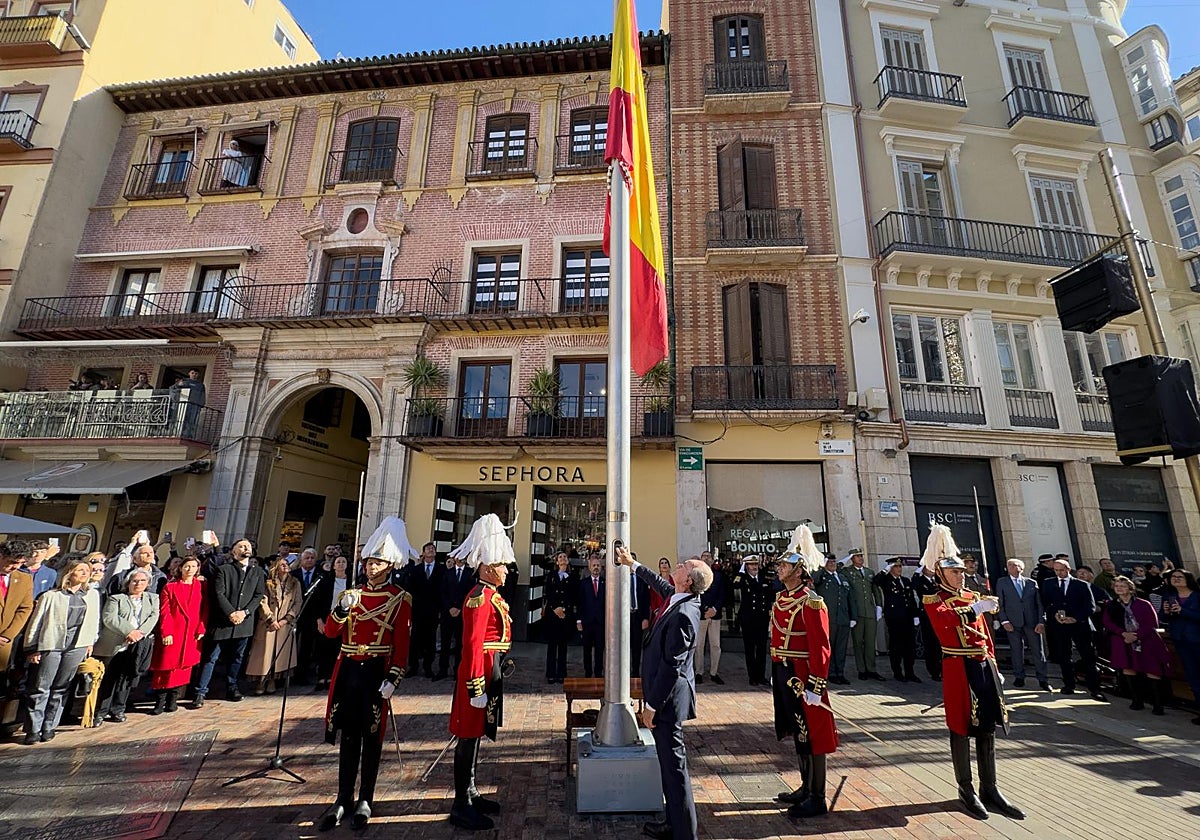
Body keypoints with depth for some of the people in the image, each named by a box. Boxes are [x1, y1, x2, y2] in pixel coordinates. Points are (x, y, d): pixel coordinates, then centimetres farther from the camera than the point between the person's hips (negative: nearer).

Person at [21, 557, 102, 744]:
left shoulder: (93, 595, 8)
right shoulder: (51, 596, -3)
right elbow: (36, 623, 1)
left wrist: (90, 642, 12)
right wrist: (31, 649, -2)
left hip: (76, 646, 3)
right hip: (51, 645, -3)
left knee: (61, 688, 8)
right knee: (40, 688, 0)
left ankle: (49, 727, 17)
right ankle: (33, 729, 10)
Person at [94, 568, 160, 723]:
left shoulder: (153, 598, 17)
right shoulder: (116, 599, 9)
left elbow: (154, 617, 5)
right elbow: (109, 618, -4)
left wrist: (140, 632, -11)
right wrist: (129, 631, -16)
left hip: (138, 647, 2)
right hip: (114, 646, -2)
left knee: (126, 678, 2)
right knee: (108, 679, 0)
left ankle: (118, 710, 14)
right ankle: (101, 711, 13)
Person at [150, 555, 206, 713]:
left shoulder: (201, 586, 7)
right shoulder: (169, 587, 4)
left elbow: (205, 610, 4)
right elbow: (164, 611, -2)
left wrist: (201, 630, -5)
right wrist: (166, 633, -11)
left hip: (192, 634, 1)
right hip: (172, 633, -1)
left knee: (183, 666, 5)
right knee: (166, 666, -1)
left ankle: (173, 699, 17)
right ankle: (160, 701, 11)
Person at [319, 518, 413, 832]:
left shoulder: (400, 599, -6)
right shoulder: (351, 593, 7)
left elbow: (402, 644, -8)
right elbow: (331, 633, 4)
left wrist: (393, 679, -15)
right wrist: (342, 608, -14)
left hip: (376, 673, -3)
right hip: (348, 671, 4)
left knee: (372, 737, 8)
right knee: (348, 735, 13)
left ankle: (365, 801, 24)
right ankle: (344, 799, 27)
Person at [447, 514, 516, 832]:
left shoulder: (492, 595, 11)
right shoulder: (480, 597, -20)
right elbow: (473, 645, -24)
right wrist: (476, 687, -24)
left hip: (491, 674, 10)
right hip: (480, 675, -10)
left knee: (476, 734, 19)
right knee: (469, 736, 3)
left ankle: (470, 794, 33)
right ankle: (461, 805, 16)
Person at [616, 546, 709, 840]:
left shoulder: (684, 614, -27)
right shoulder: (676, 596, 0)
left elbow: (671, 665, -24)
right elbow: (658, 583, 23)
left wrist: (652, 704, -17)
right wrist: (633, 564, 30)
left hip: (668, 698, -10)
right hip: (666, 695, 10)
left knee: (674, 764, 2)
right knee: (669, 762, 21)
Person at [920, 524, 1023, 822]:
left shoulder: (973, 596, 12)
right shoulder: (933, 601, -9)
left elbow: (986, 634, 17)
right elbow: (946, 620, -30)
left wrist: (994, 667, 15)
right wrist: (977, 608, -38)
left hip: (984, 667, 7)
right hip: (959, 670, -6)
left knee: (987, 728, 13)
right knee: (961, 729, 3)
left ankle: (989, 789, 24)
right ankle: (966, 790, 15)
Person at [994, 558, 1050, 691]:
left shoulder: (1032, 583, 9)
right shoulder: (1001, 582, 5)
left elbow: (1039, 604, 6)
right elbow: (1000, 603, 2)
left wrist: (1041, 622, -3)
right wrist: (1004, 621, -6)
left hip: (1032, 622, 1)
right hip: (1013, 623, -1)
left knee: (1038, 651, 4)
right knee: (1016, 651, 5)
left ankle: (1043, 679, 14)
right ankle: (1019, 677, 16)